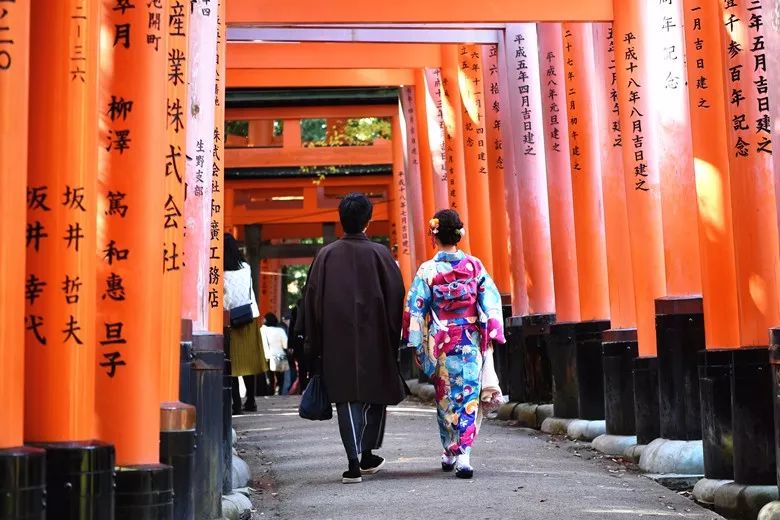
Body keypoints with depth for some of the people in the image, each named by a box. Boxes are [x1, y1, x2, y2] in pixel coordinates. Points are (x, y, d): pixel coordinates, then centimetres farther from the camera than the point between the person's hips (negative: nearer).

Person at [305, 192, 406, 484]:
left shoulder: (326, 255, 0)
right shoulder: (379, 254, -4)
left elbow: (312, 299, 2)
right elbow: (396, 298, -3)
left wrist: (315, 346, 7)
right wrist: (393, 340, 5)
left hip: (337, 340, 1)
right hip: (375, 340, 0)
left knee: (346, 397, 2)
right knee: (377, 393, 17)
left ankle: (354, 463, -7)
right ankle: (368, 455, 23)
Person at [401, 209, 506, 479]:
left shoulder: (427, 270, -7)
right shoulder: (475, 266, -2)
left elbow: (415, 309, -6)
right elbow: (492, 302, -1)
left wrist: (416, 345, 2)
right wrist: (493, 335, 5)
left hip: (440, 343, 0)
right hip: (471, 343, 1)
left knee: (445, 398, 15)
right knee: (469, 397, 3)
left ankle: (450, 452, 25)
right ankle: (463, 455, -8)